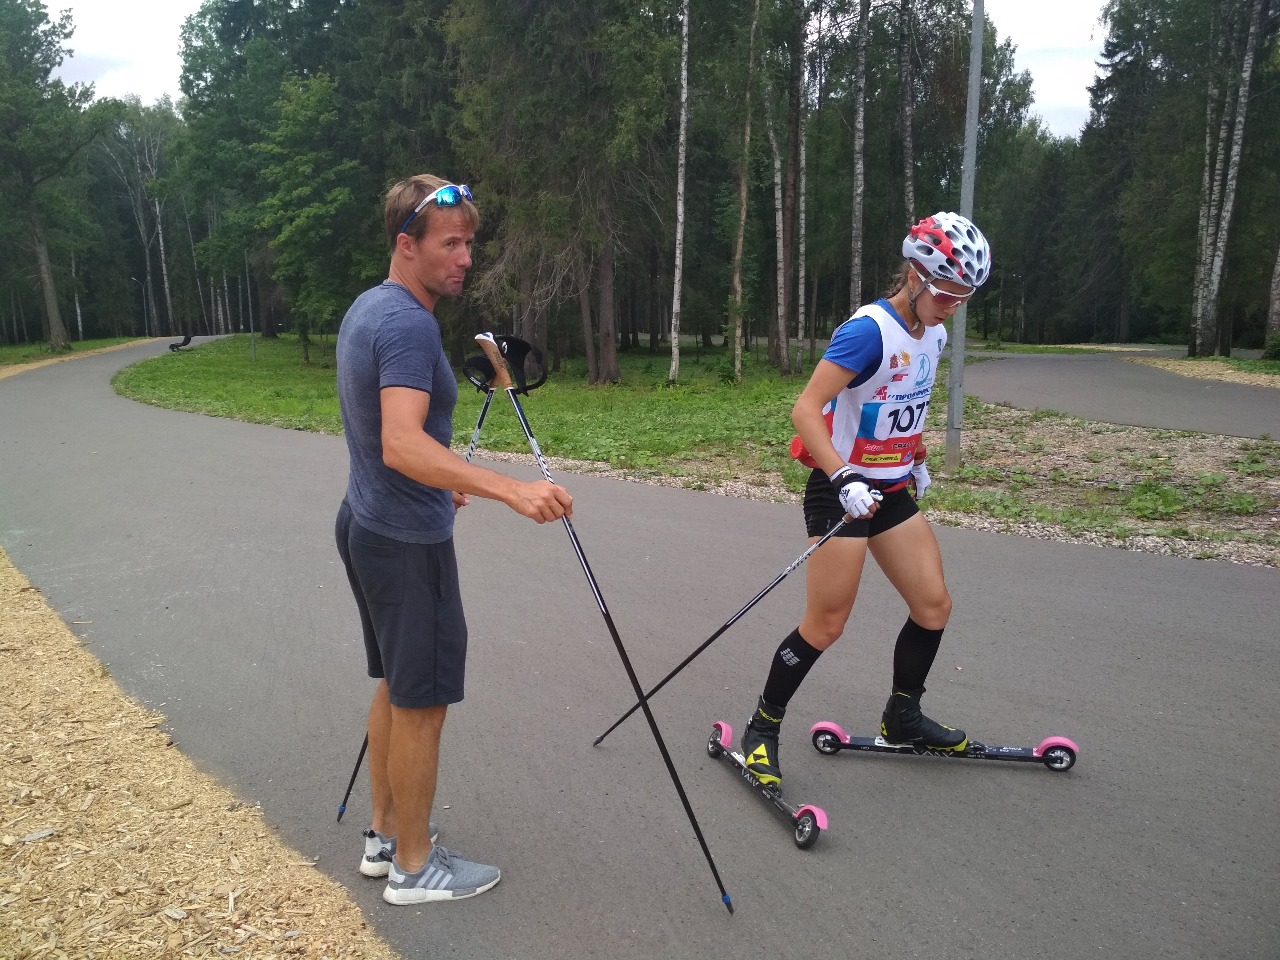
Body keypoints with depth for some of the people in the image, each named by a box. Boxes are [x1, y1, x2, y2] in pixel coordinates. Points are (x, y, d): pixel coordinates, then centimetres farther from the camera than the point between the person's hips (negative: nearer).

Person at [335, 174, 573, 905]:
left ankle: (386, 833, 33)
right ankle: (413, 866, 18)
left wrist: (440, 480, 30)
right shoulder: (408, 324, -21)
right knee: (422, 701, 2)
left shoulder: (367, 308, 10)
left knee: (396, 687, 19)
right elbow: (402, 445, -34)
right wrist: (511, 490, -42)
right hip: (407, 541, -10)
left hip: (368, 524, 10)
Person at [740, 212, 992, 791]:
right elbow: (804, 410, -27)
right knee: (826, 624, -5)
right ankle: (762, 730, 12)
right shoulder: (868, 331, -21)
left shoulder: (934, 336, 6)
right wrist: (845, 481, -35)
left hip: (892, 491, 8)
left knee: (934, 605, 9)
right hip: (842, 490, -8)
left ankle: (902, 719, 29)